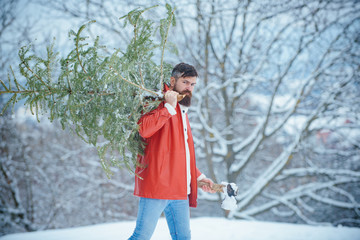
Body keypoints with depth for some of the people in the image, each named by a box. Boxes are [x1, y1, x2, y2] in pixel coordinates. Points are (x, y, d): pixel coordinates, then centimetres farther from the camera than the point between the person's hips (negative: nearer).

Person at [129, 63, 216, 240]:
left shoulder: (183, 112, 25)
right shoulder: (159, 103, -2)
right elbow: (144, 129, -23)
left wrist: (199, 177, 22)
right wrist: (169, 106, -17)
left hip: (180, 189, 9)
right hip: (157, 184, -8)